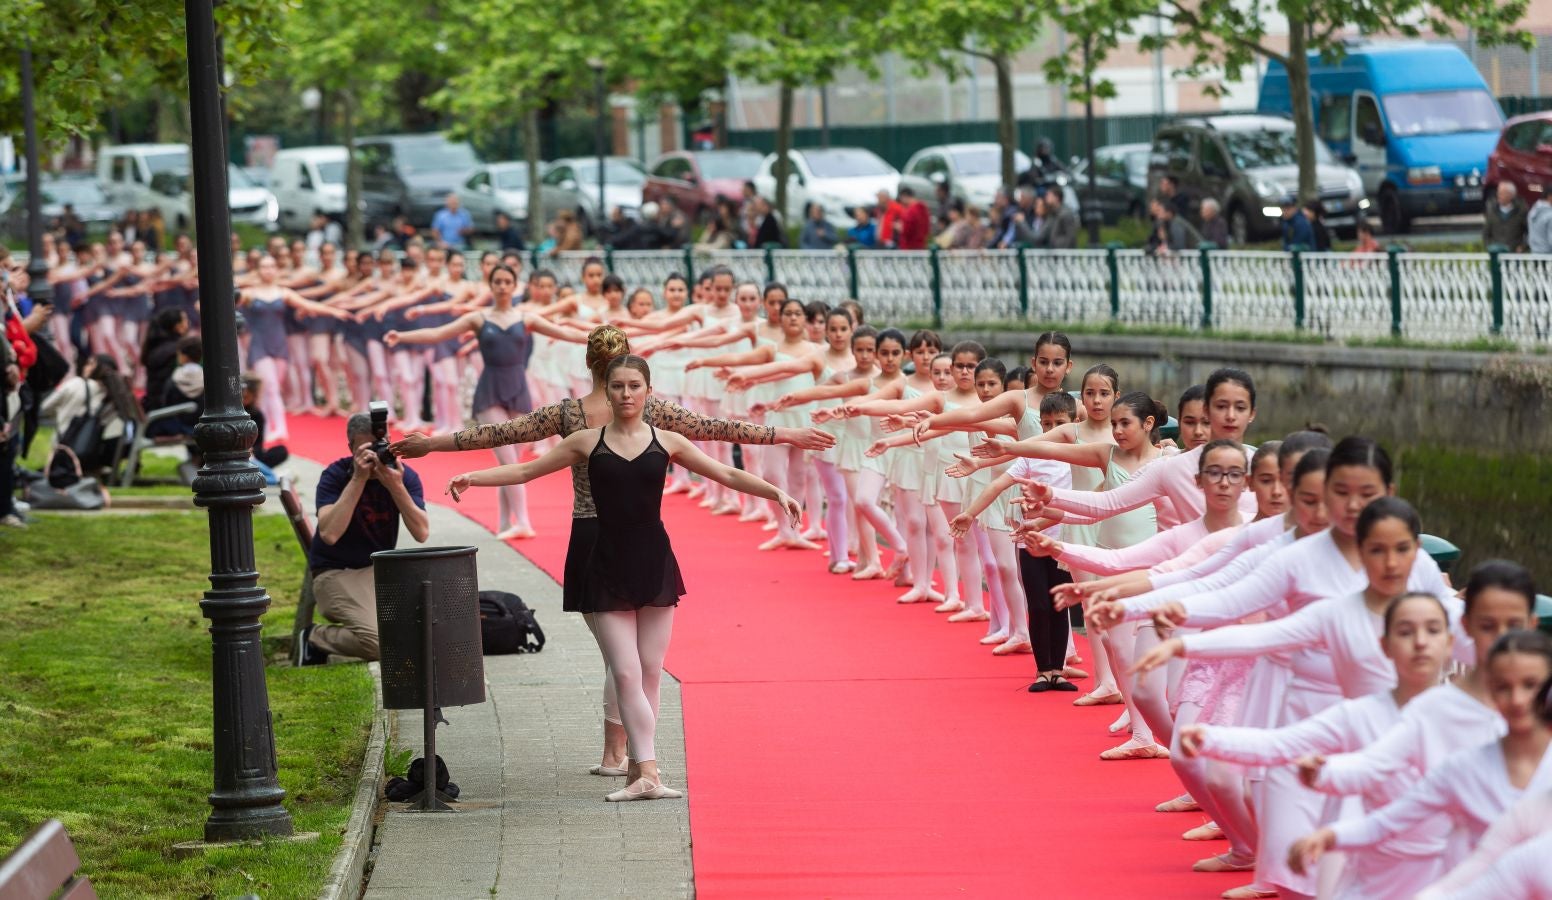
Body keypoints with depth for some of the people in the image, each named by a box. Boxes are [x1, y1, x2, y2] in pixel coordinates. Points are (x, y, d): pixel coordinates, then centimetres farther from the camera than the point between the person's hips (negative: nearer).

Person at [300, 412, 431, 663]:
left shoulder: (404, 475, -3)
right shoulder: (335, 476, -13)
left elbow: (421, 533, -15)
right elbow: (329, 534, -28)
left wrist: (396, 486, -27)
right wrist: (358, 479, -29)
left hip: (381, 568, 5)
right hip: (336, 572, -5)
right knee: (377, 642, -28)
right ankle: (315, 638, 1)